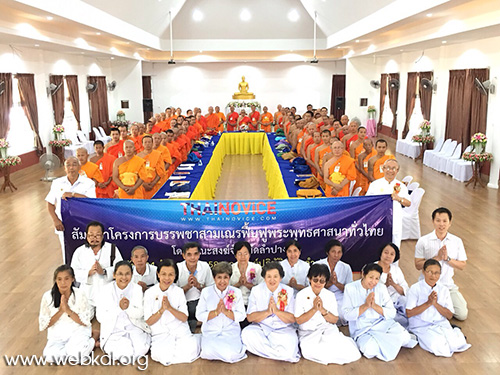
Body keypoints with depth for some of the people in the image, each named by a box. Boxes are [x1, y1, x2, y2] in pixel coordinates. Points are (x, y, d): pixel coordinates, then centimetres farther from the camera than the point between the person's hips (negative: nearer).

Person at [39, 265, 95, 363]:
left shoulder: (79, 295, -8)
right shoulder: (48, 296, -7)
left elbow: (86, 322, -7)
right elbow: (43, 325, -4)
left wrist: (68, 310, -19)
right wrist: (60, 311, -16)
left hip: (78, 331, -2)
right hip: (57, 335, 2)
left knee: (74, 354, -31)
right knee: (50, 356, -27)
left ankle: (90, 343, -1)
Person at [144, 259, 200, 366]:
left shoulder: (179, 291, 4)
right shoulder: (150, 293, 1)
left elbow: (184, 318, -1)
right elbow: (149, 322, 0)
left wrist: (170, 308, -16)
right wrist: (161, 310, -17)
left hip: (180, 330, 1)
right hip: (160, 333, 0)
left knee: (191, 351, -28)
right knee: (163, 356, -31)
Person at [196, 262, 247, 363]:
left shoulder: (236, 292, 5)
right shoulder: (206, 292, 4)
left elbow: (242, 316, -1)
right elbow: (199, 316, -2)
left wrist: (226, 311, -16)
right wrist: (216, 312, -16)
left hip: (231, 332, 0)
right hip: (211, 332, 0)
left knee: (232, 354, -26)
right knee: (209, 352, -29)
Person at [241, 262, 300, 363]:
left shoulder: (288, 291, 1)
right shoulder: (256, 291, 2)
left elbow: (293, 319, -4)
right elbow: (250, 317, -4)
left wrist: (277, 311, -19)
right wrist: (267, 312, -19)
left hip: (283, 330, -1)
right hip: (261, 328, 2)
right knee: (247, 333, -30)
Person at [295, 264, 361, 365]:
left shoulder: (330, 296, 5)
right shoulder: (301, 295, -2)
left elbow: (335, 320, 4)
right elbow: (299, 320, -6)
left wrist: (322, 310, -14)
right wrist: (314, 309, -17)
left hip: (327, 329, 1)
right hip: (308, 332, -1)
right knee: (308, 351, -32)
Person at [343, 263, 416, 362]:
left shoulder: (381, 288, 4)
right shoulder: (350, 288, -3)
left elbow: (392, 313, -1)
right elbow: (347, 315, -8)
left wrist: (374, 305, -15)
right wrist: (365, 306, -17)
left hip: (383, 324, 1)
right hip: (362, 330, -1)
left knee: (404, 336, -28)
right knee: (369, 350, -32)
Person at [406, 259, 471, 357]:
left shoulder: (444, 290, 6)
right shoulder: (415, 289, -5)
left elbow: (450, 315, 3)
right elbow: (409, 313, -11)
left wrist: (436, 304, -13)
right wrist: (428, 303, -17)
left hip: (442, 324, 4)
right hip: (422, 326, -3)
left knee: (456, 344, -21)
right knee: (438, 346, -28)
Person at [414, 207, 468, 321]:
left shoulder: (457, 241, 1)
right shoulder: (423, 241, -6)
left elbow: (462, 266, 2)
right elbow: (418, 265, -7)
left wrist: (447, 258, -16)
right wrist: (437, 258, -18)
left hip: (448, 285, 3)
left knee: (462, 315, -9)